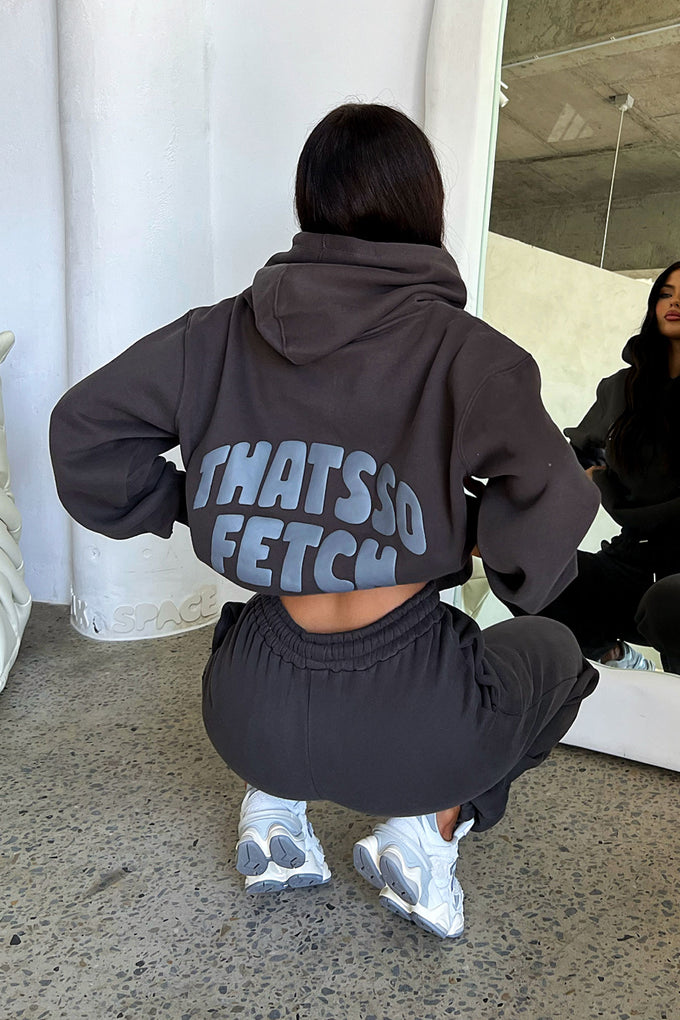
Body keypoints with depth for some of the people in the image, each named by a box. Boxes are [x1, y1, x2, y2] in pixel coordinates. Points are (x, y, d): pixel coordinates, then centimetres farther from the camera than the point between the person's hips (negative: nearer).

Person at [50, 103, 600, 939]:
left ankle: (273, 801, 19)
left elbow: (83, 428, 6)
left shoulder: (220, 335, 1)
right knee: (553, 650, 26)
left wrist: (179, 505, 14)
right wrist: (508, 559, 0)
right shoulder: (460, 349, -11)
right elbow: (552, 505, -21)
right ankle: (430, 824, 9)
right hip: (410, 730, -3)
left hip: (254, 721, 4)